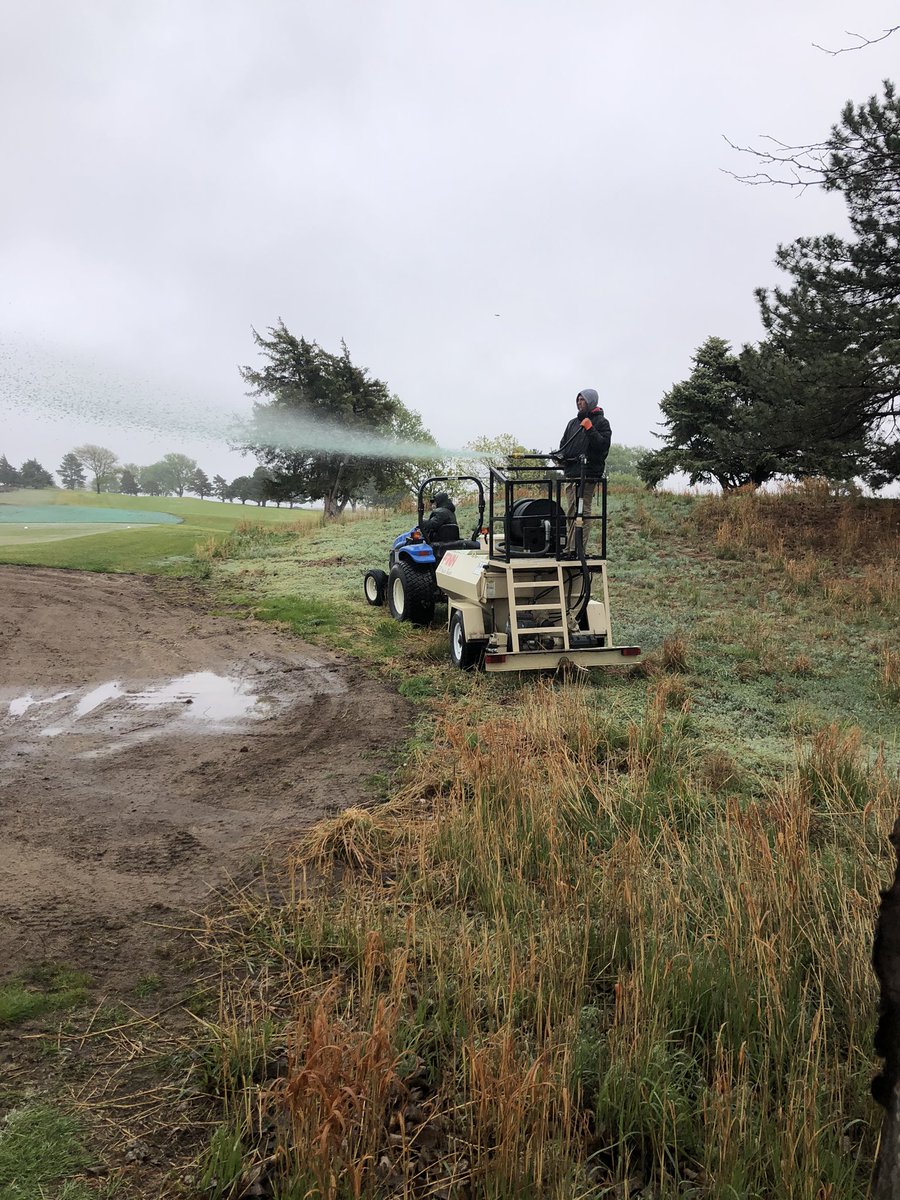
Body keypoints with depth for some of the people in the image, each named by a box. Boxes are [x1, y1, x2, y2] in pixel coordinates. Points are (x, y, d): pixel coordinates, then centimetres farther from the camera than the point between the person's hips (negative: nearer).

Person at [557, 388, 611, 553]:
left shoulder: (601, 422, 3)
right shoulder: (573, 423, 22)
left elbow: (603, 445, -11)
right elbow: (564, 444, 27)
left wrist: (590, 429, -17)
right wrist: (561, 454, 6)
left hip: (589, 474, -7)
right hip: (571, 473, 7)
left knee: (584, 512, -11)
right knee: (571, 513, 7)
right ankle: (571, 548, 12)